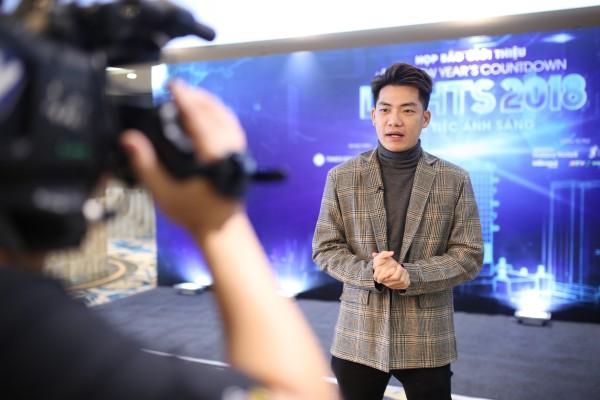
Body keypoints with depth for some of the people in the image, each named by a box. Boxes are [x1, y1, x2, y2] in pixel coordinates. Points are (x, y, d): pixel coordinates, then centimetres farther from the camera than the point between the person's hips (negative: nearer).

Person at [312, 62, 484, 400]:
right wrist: (370, 272, -18)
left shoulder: (455, 180, -2)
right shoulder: (342, 177, 0)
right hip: (359, 336, 1)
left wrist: (410, 276, -19)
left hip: (427, 339, 0)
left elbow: (469, 255, -4)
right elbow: (325, 248, 0)